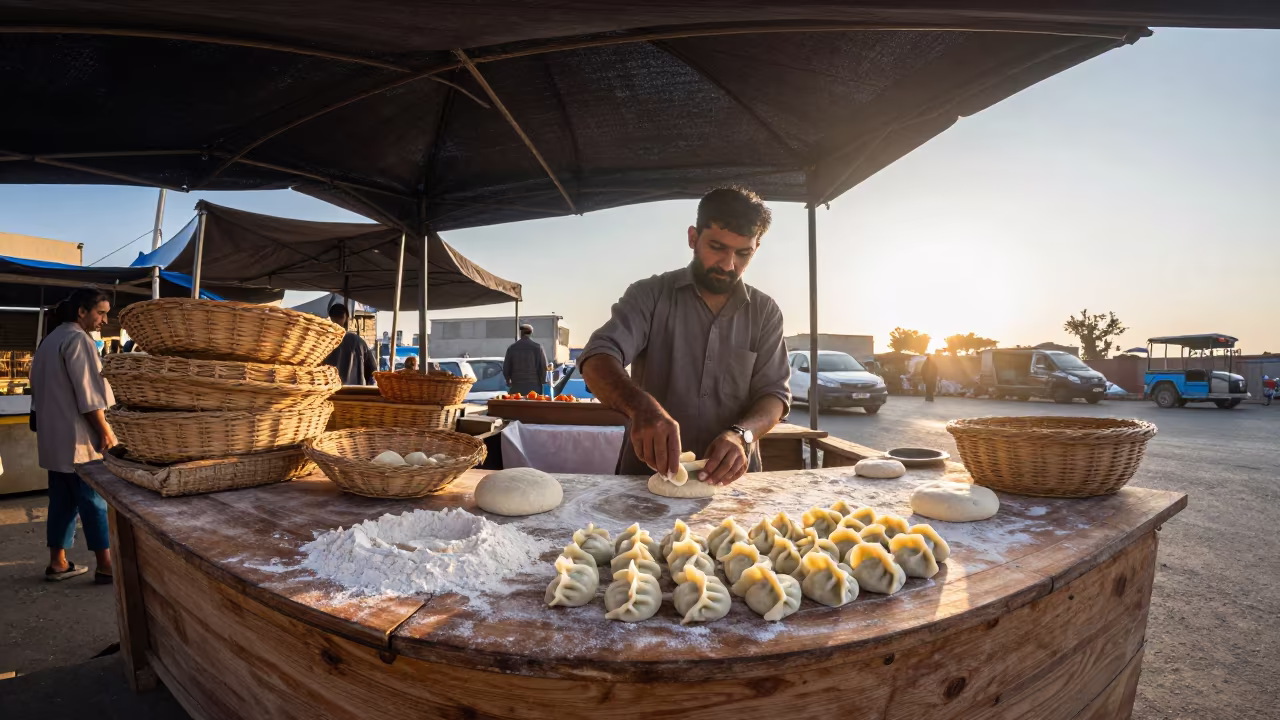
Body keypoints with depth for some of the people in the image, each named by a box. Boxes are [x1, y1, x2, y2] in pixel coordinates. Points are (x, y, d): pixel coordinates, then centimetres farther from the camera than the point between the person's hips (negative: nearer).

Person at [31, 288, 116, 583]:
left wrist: (46, 423, 25)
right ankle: (105, 566, -1)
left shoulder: (50, 340, 16)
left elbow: (42, 390, 21)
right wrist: (105, 431, -16)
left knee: (62, 500, 13)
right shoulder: (77, 339, -14)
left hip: (54, 436, 9)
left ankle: (58, 562, 19)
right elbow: (88, 393, -19)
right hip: (78, 437, -9)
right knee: (95, 501, -5)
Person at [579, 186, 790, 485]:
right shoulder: (649, 295, -1)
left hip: (730, 481, 2)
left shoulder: (765, 312, 7)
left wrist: (741, 434, -21)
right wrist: (641, 405, -34)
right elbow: (598, 359, -13)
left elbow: (774, 392, 2)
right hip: (647, 477, -1)